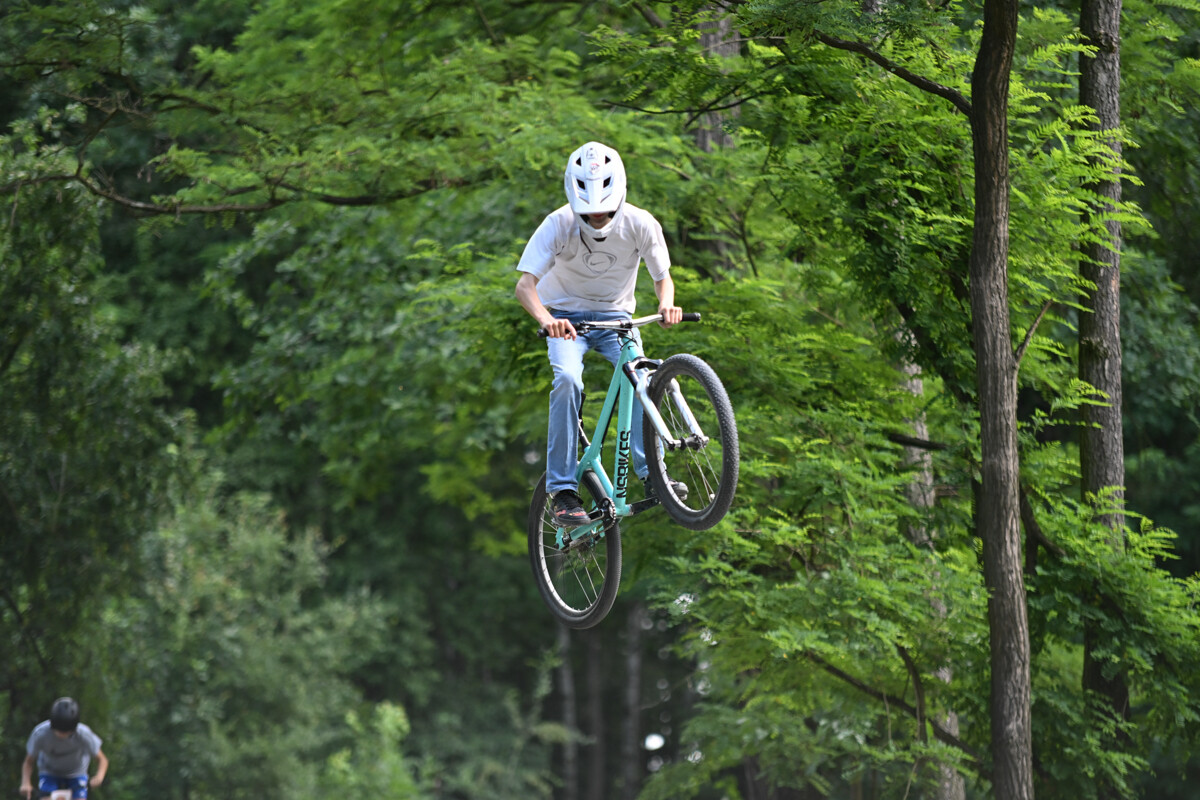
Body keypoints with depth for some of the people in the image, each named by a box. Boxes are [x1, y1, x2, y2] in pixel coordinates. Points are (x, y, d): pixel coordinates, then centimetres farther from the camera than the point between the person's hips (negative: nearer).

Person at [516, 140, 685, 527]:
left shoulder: (640, 224, -18)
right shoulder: (559, 224, -23)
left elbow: (662, 277, -8)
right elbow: (525, 283, -28)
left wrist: (667, 304, -32)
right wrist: (545, 319, -49)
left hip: (615, 316, 2)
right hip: (566, 316, -2)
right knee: (568, 380, -29)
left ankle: (650, 470, -20)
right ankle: (562, 491, -26)